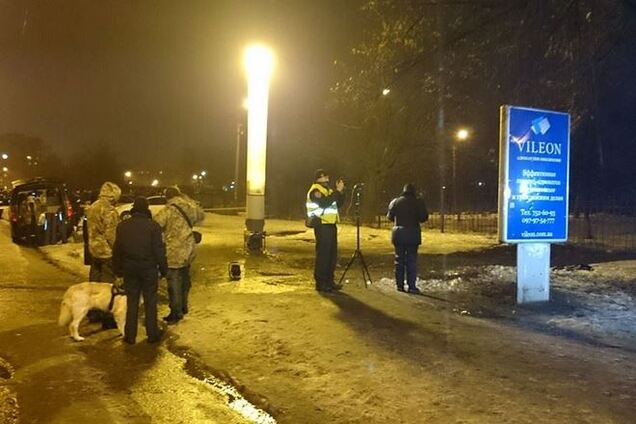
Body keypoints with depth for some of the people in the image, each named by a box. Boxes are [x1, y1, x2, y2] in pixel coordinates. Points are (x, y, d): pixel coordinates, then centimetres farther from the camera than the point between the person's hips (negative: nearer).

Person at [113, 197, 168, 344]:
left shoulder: (122, 226, 1)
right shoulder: (153, 226, -11)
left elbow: (117, 249, 6)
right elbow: (159, 250, -10)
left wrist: (117, 269, 15)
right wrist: (163, 268, -1)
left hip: (130, 269, 3)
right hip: (149, 269, -3)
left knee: (132, 302, 11)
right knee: (150, 302, 8)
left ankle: (130, 335, 15)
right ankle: (152, 334, 14)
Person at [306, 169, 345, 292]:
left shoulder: (327, 190, 20)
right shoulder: (315, 190, -8)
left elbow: (339, 204, 17)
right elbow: (324, 203, -24)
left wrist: (341, 191, 2)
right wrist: (337, 191, -22)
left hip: (331, 225, 9)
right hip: (322, 225, -9)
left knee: (332, 254, 11)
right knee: (323, 254, -9)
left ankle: (329, 281, 18)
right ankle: (320, 283, -4)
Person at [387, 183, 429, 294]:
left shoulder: (395, 202, 2)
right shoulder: (418, 202, -5)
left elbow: (390, 216, 10)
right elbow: (424, 217, -3)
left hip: (398, 233, 2)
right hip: (412, 233, -2)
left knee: (399, 259, 10)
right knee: (412, 260, 1)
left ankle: (400, 285, 13)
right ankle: (411, 286, 0)